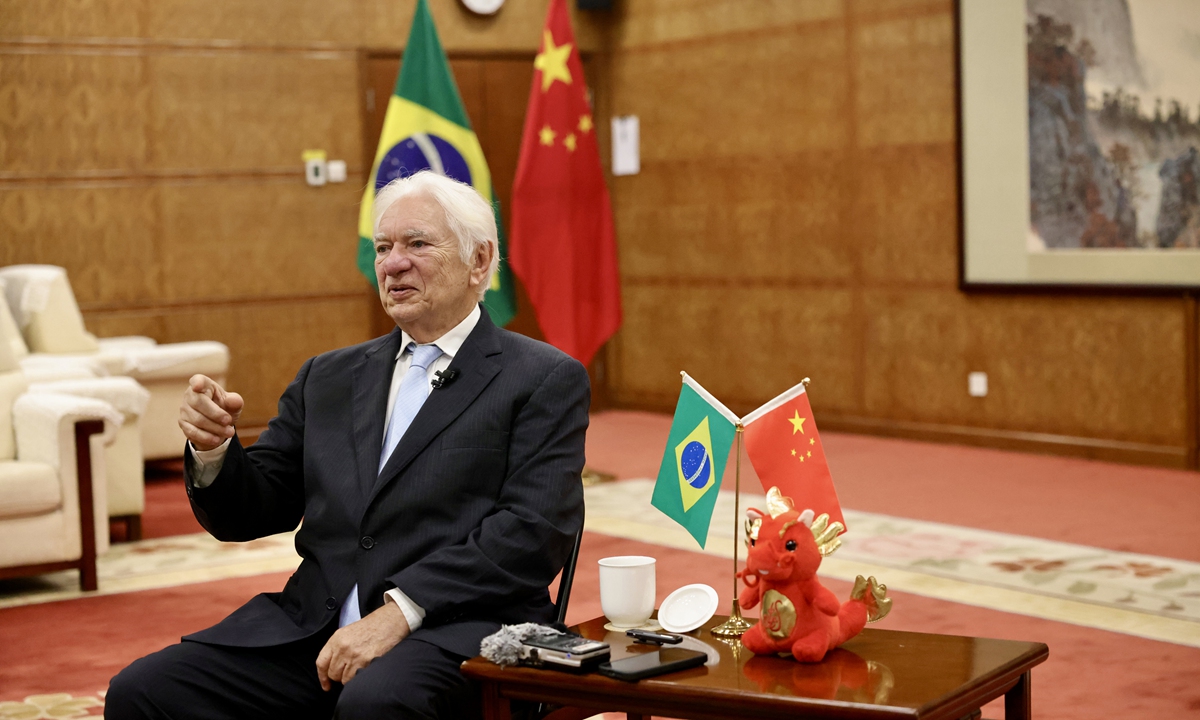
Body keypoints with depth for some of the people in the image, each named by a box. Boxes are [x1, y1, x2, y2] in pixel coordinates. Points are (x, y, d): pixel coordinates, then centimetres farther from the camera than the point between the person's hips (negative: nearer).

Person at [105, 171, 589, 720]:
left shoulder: (546, 380, 4)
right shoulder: (328, 378, 20)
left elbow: (534, 531, -9)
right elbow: (249, 517, 18)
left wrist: (401, 611, -18)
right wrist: (213, 447, -3)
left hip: (455, 629, -5)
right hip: (313, 627, 5)